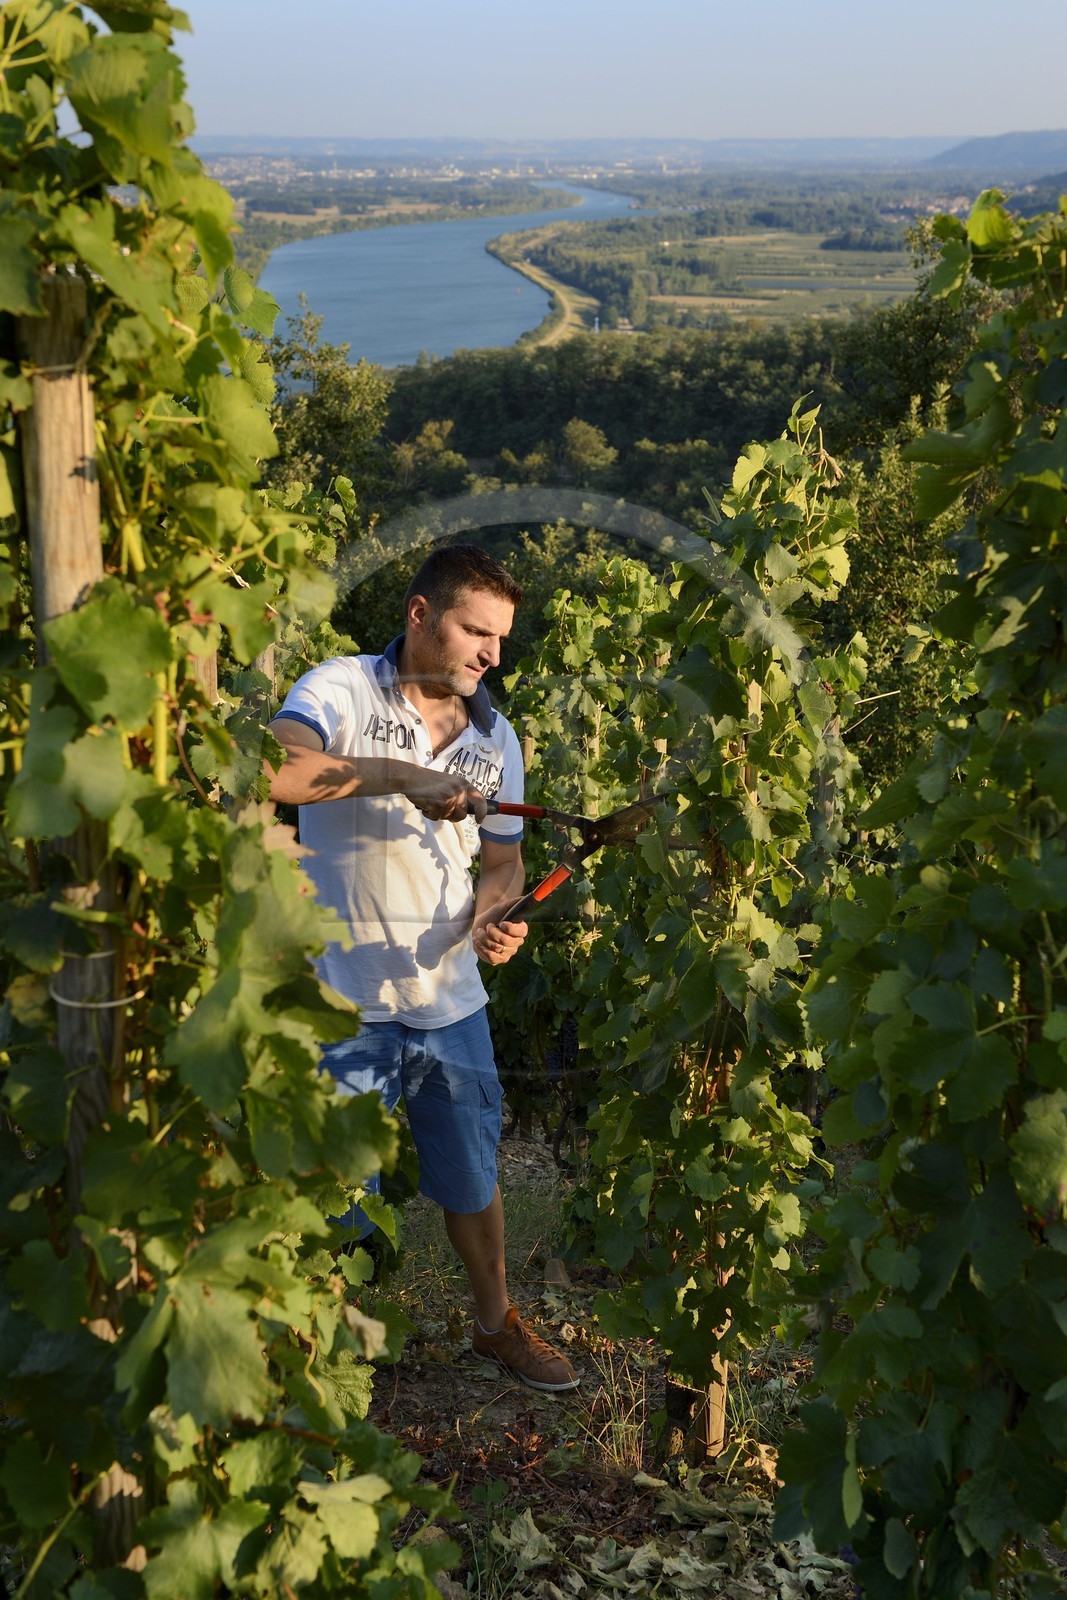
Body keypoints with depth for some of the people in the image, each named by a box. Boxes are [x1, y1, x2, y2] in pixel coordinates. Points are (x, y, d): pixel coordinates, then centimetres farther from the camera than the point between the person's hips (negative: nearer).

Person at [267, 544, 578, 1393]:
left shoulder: (495, 736, 6)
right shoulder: (342, 690, -10)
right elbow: (272, 769, -30)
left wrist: (493, 917, -6)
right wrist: (396, 774, -30)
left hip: (451, 1000, 5)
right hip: (344, 1003, -5)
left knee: (473, 1177, 20)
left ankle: (496, 1321, 43)